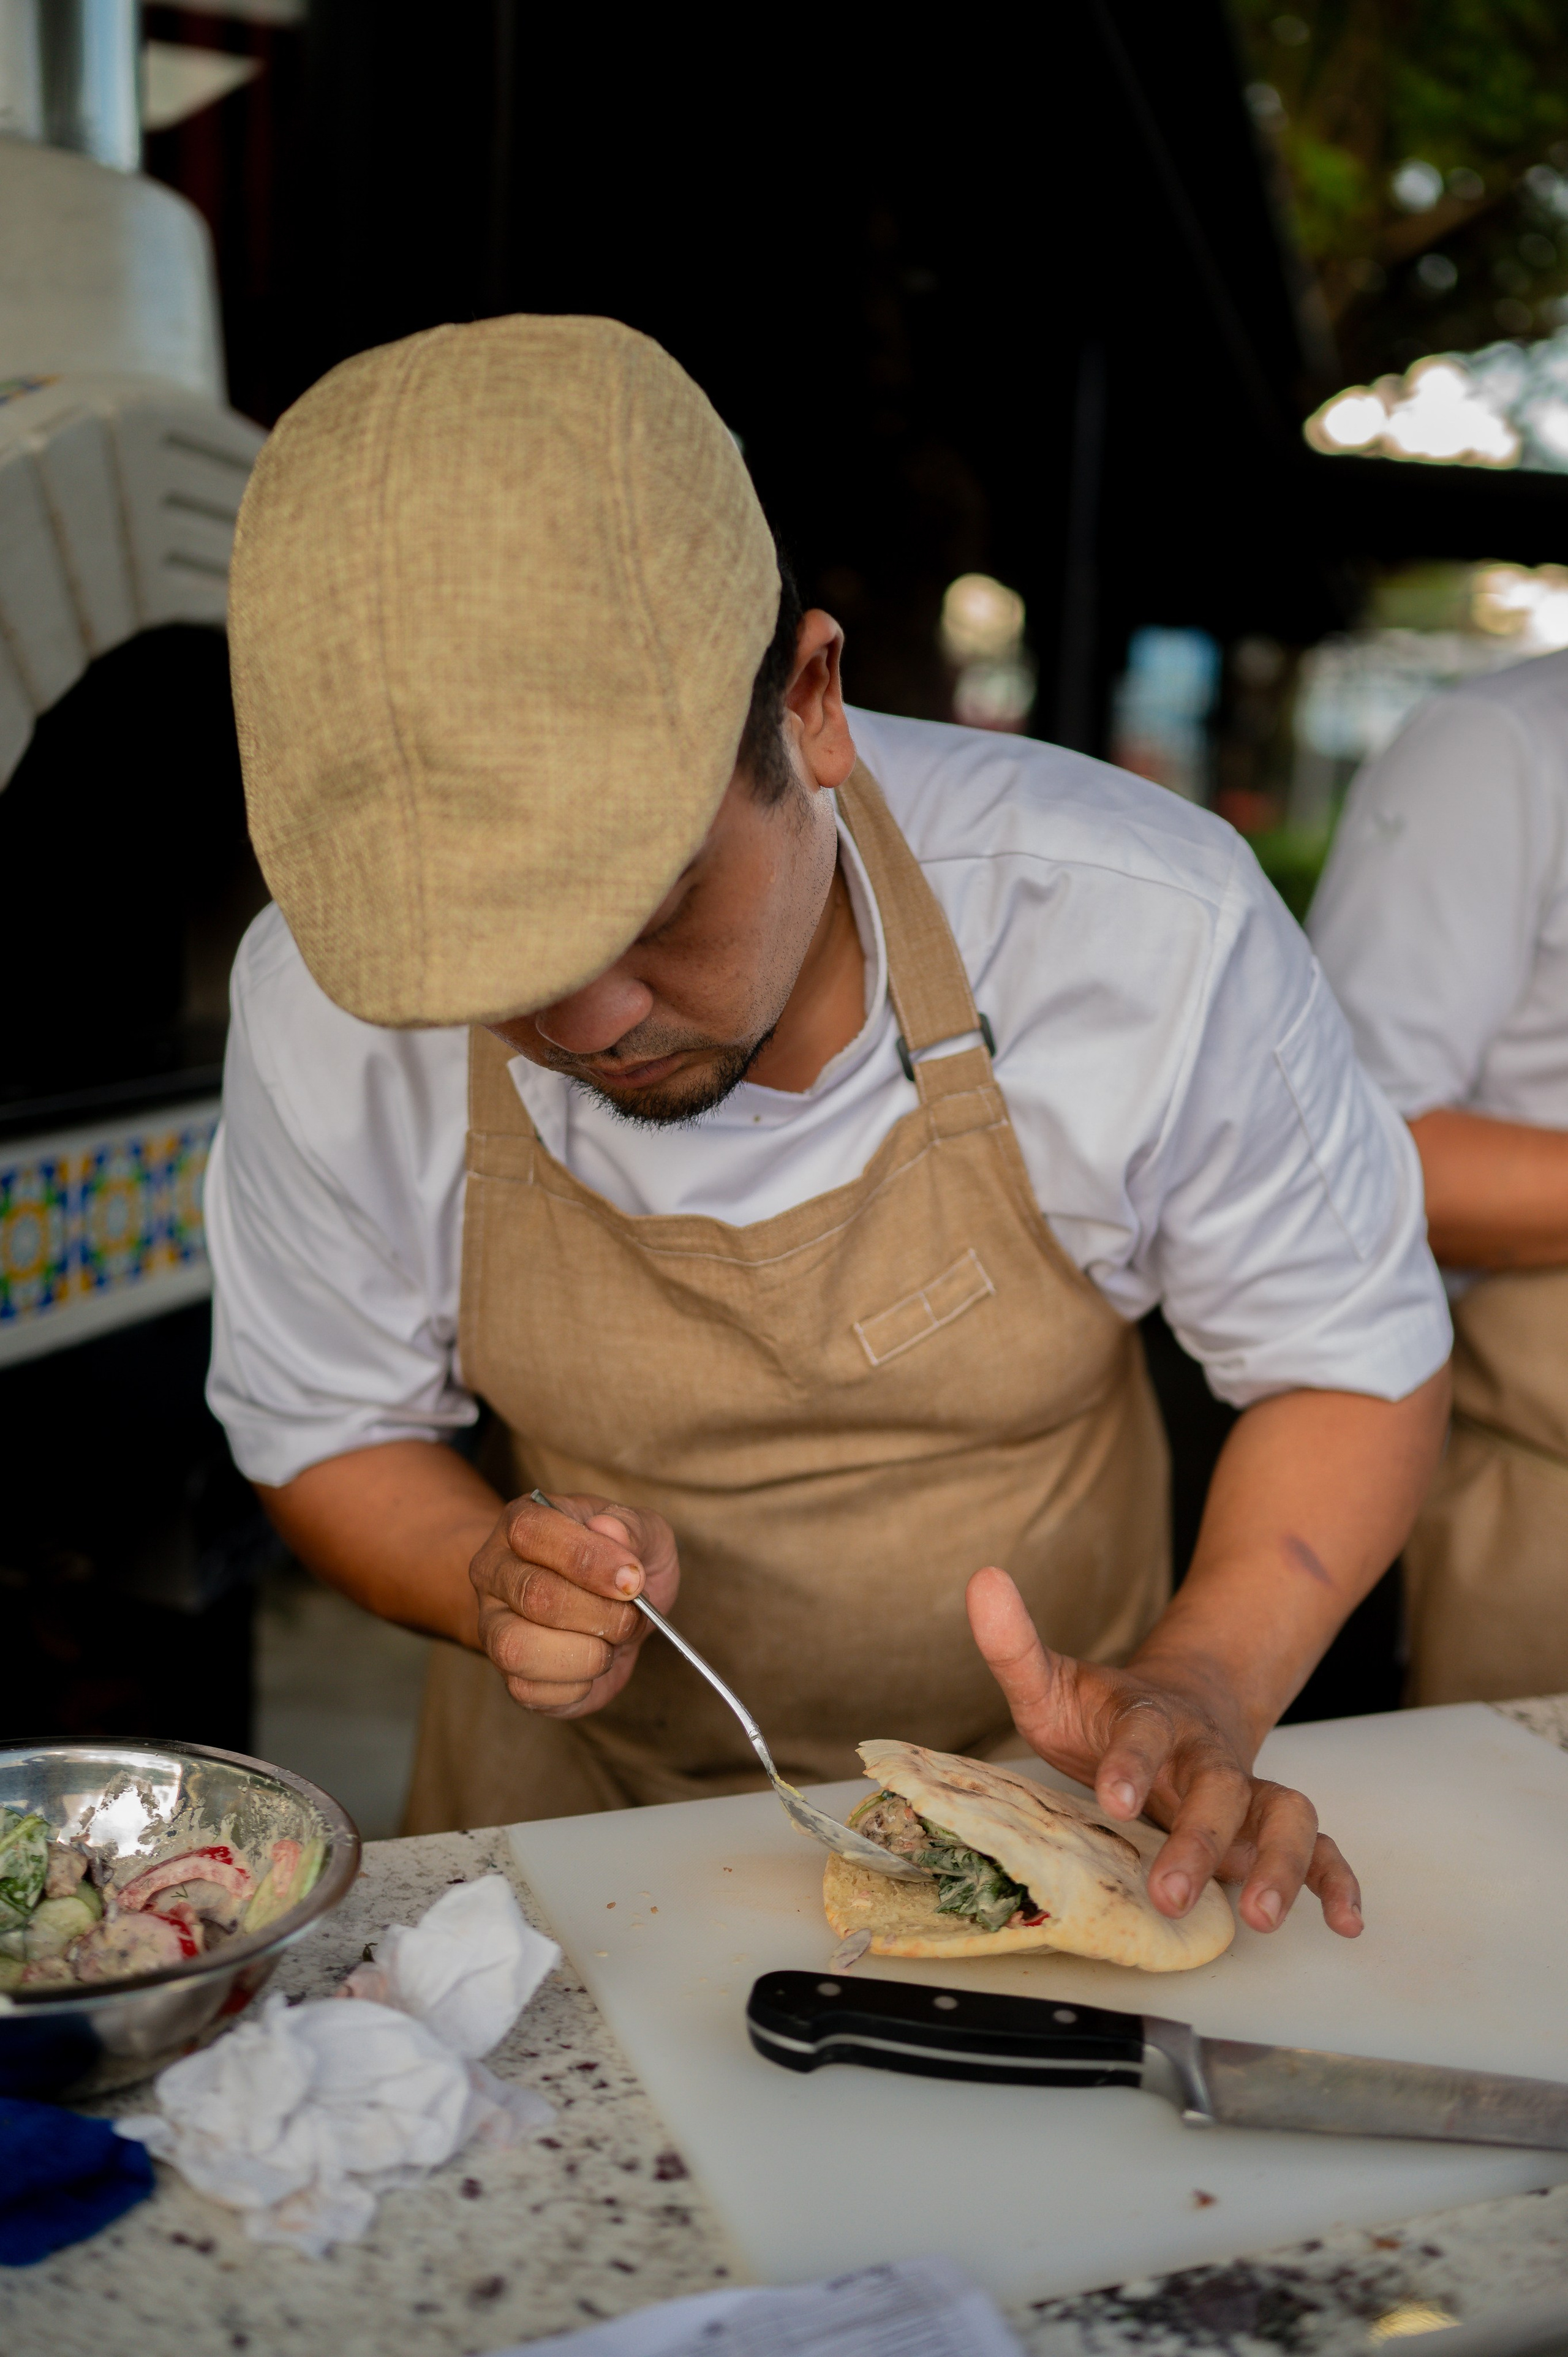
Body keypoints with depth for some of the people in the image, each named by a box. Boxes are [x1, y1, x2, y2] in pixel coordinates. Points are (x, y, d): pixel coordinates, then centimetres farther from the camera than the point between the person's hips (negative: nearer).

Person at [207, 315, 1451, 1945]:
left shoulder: (1145, 925, -22)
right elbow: (328, 1434, -3)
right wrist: (494, 1585, -24)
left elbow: (1357, 1353, -8)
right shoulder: (325, 1000, -19)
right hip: (587, 1810, 0)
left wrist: (1201, 1692, -24)